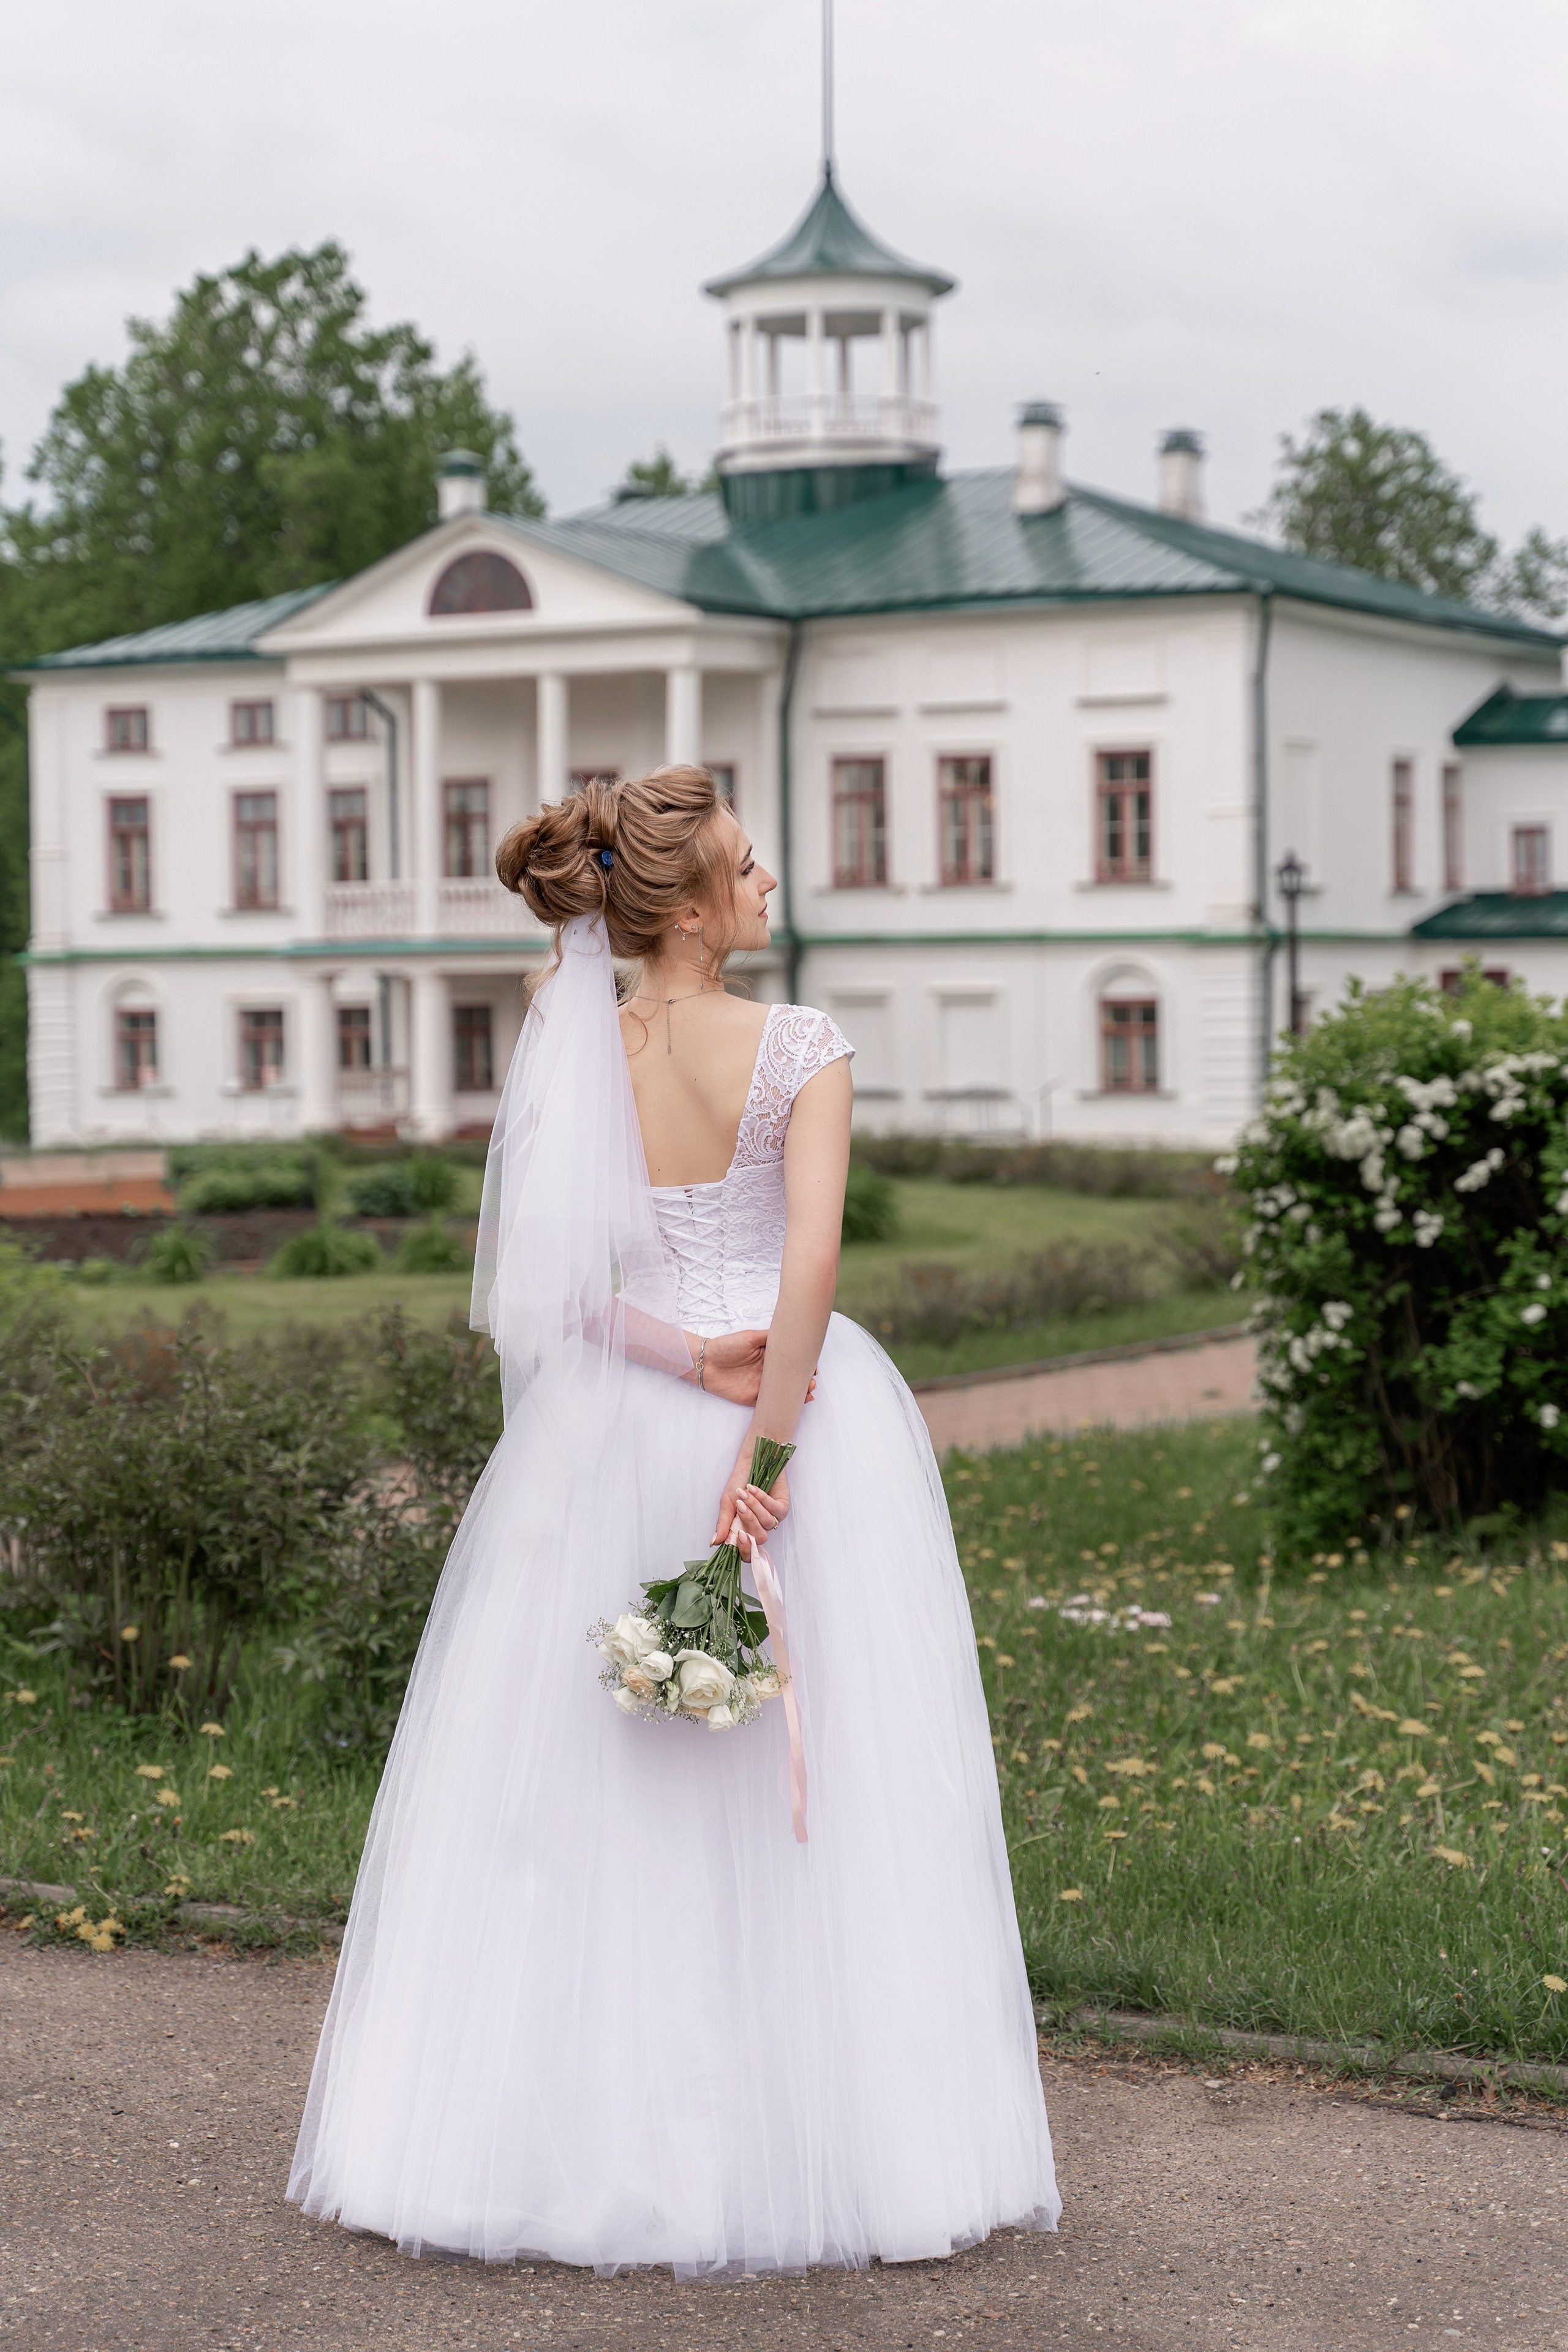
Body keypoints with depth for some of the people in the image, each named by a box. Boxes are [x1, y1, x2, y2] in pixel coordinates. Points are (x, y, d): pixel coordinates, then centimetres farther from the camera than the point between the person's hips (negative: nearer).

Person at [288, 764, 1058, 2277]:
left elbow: (545, 1273, -5)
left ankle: (579, 2135, 14)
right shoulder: (802, 1052, -11)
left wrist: (689, 1357, -7)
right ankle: (811, 2137, 9)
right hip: (806, 1402, -3)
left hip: (616, 1421, 3)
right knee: (813, 1785, 4)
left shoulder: (571, 1050, -1)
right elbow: (811, 1260, -19)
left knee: (583, 1785, 10)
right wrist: (764, 1448, -18)